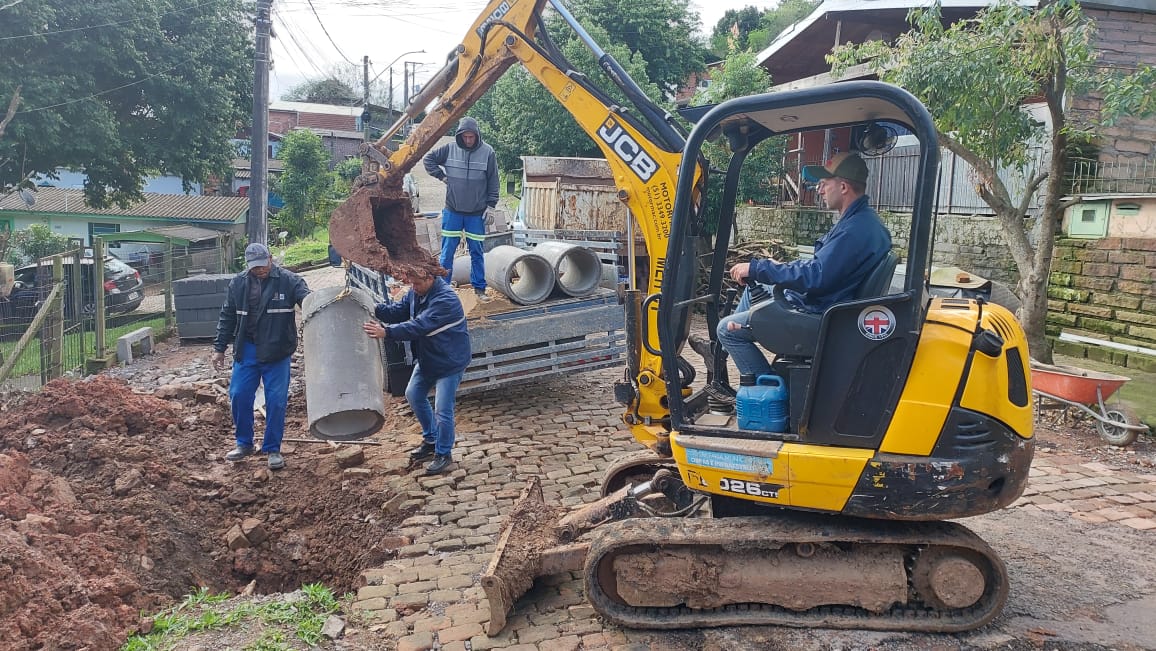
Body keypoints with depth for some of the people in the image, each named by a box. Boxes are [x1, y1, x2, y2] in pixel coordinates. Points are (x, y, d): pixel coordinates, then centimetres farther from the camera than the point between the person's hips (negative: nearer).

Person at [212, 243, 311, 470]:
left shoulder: (289, 280, -7)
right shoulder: (238, 283, 3)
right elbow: (227, 317, 10)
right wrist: (219, 348, 9)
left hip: (277, 353, -3)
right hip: (246, 350, 3)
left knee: (276, 401, 0)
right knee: (239, 396, 5)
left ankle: (273, 449, 16)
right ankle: (244, 444, 25)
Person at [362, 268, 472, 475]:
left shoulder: (445, 300, -31)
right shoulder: (415, 292, -3)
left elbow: (418, 326, -38)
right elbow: (398, 310, -2)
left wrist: (386, 332, -44)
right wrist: (373, 308, -19)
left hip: (450, 362, -9)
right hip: (427, 359, 9)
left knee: (442, 410, -7)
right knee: (414, 395, 19)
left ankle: (443, 454, 14)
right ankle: (431, 440, 37)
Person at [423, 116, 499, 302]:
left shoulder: (488, 152, -5)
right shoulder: (450, 149, -2)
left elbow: (493, 182, 0)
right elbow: (428, 159, 10)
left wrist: (491, 206, -3)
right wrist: (441, 176, 0)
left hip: (477, 213, -1)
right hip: (452, 211, 1)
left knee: (477, 252, 6)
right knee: (447, 250, 5)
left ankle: (479, 287, 15)